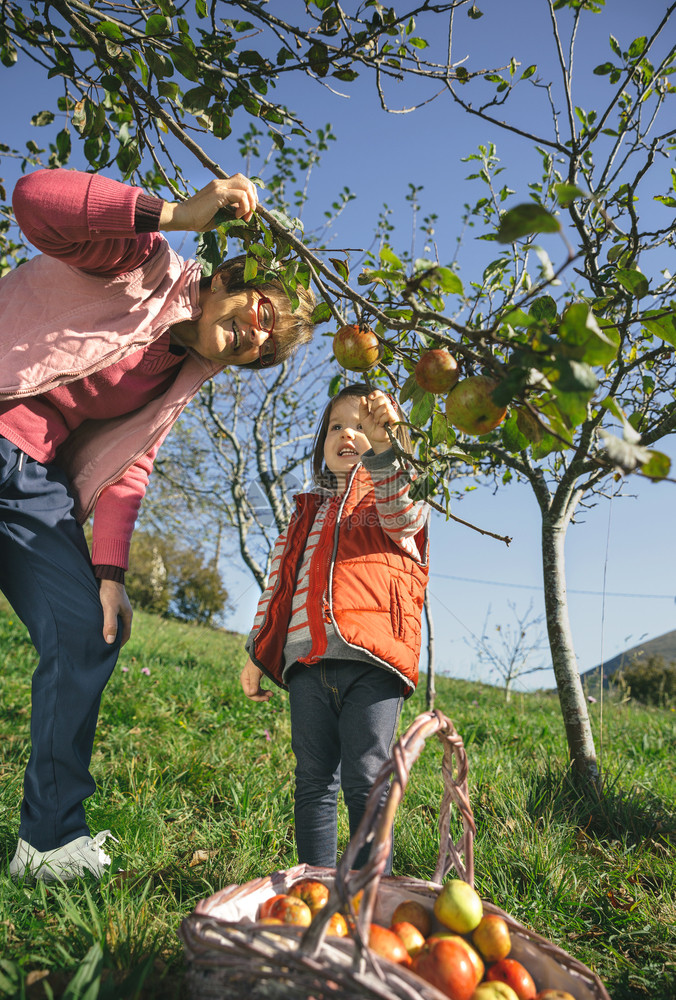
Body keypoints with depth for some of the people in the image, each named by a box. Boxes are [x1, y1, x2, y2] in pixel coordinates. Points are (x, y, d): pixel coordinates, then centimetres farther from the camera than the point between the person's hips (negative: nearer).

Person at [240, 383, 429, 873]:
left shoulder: (404, 499, 13)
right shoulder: (307, 514, 26)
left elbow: (401, 517, -14)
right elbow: (278, 584, 24)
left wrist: (384, 447, -27)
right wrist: (256, 652, 18)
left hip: (371, 657, -4)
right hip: (308, 661, 4)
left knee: (365, 780, -4)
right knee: (314, 782, 7)